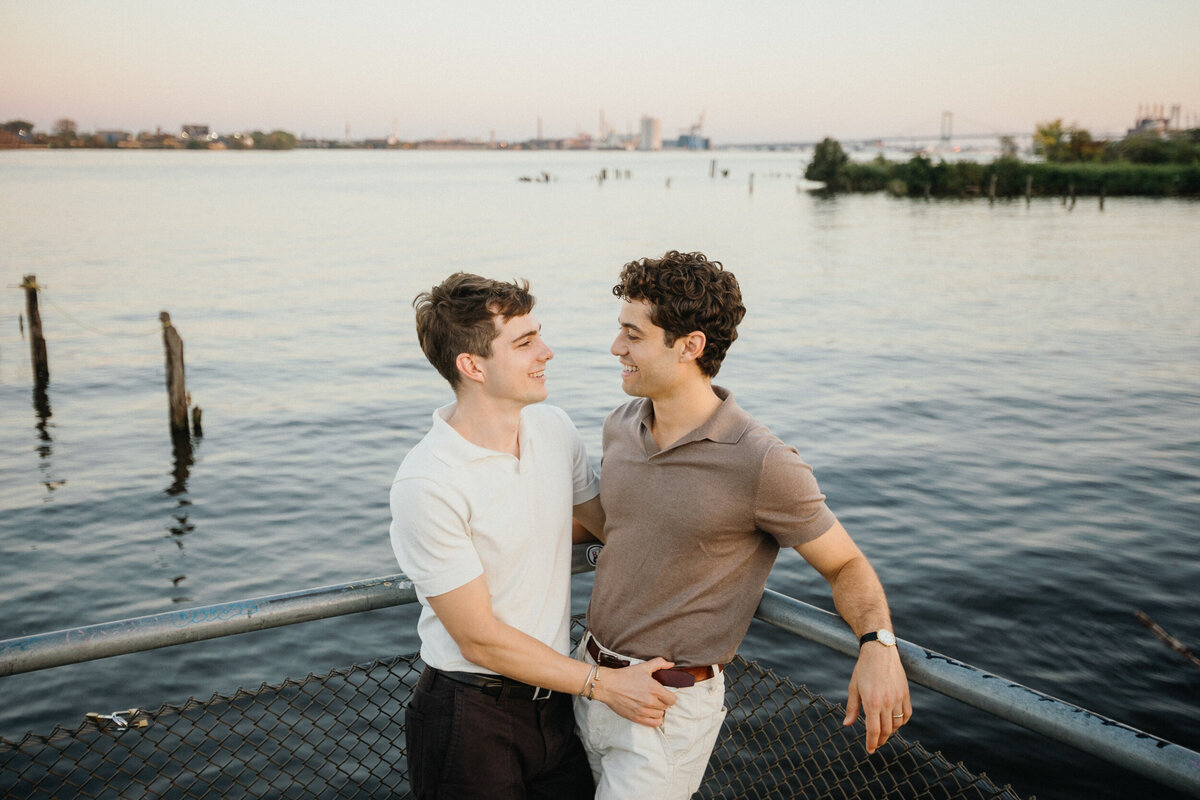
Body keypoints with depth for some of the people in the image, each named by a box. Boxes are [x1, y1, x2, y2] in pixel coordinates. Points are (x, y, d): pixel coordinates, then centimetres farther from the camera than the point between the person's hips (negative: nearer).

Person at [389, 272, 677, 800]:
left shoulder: (553, 428, -2)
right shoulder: (426, 486, -23)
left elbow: (609, 522, 15)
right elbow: (480, 639, -18)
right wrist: (604, 685, -14)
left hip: (553, 696, 6)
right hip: (471, 721, -6)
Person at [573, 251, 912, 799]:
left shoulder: (763, 465, -21)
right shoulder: (620, 427, -1)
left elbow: (846, 565, -11)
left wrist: (878, 644, -28)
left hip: (669, 706, -7)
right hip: (588, 673, 7)